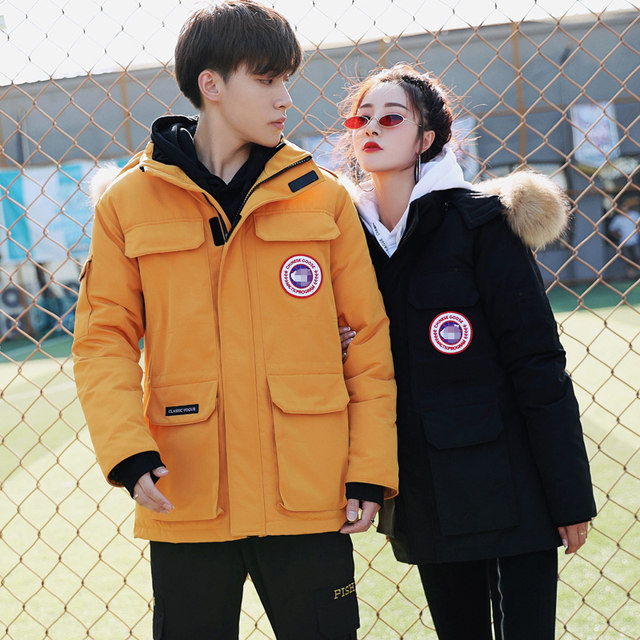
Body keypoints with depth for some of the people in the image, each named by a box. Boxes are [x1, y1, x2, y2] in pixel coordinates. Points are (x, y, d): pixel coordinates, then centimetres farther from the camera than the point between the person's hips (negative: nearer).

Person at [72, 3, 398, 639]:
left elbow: (368, 337, 6)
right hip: (185, 500, 0)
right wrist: (127, 450, -14)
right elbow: (105, 339, 2)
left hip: (310, 494, 1)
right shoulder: (127, 202, 3)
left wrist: (371, 468, 0)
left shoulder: (322, 197, 6)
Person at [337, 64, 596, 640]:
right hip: (426, 498, 5)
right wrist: (336, 353, -6)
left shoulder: (480, 224, -8)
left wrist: (571, 496, -12)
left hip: (507, 481, -5)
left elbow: (538, 365, -10)